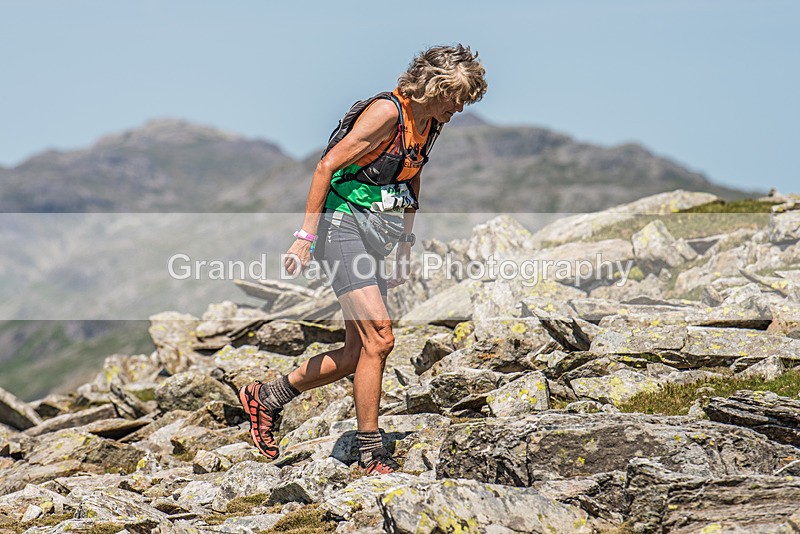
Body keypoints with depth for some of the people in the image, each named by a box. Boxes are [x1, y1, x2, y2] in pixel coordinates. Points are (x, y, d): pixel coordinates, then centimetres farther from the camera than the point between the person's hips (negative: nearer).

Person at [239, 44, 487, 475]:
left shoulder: (429, 124, 12)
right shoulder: (388, 112, -15)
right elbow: (327, 166, -18)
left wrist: (406, 245, 20)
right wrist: (305, 236, -20)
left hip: (372, 236, 9)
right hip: (343, 226, -9)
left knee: (359, 352, 7)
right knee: (379, 339, -15)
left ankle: (267, 397, 21)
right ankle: (371, 451, -6)